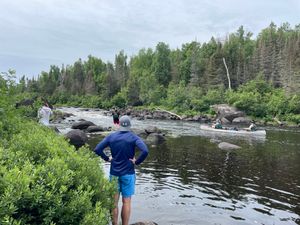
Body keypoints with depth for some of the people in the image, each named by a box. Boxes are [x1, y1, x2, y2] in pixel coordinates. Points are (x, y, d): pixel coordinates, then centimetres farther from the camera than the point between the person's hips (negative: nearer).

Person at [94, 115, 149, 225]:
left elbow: (97, 149, -6)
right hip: (128, 173, -2)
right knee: (126, 202, 8)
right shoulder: (133, 137, -8)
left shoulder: (111, 136, 0)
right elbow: (145, 151, -23)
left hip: (113, 173, 3)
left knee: (114, 201, 12)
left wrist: (107, 158, 3)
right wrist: (137, 162, -10)